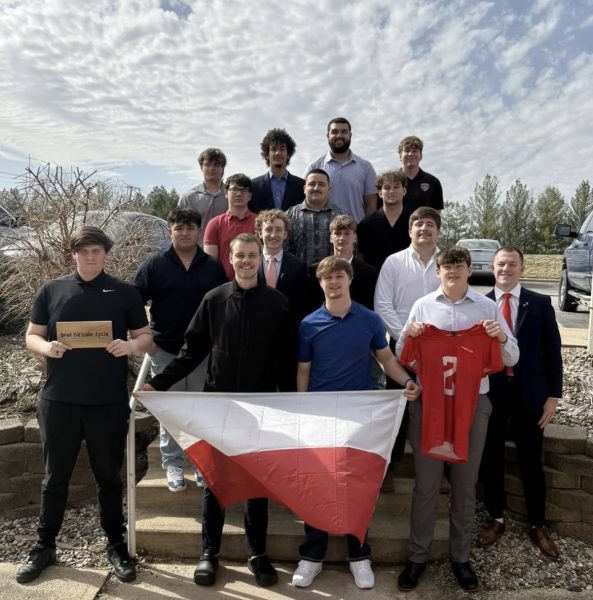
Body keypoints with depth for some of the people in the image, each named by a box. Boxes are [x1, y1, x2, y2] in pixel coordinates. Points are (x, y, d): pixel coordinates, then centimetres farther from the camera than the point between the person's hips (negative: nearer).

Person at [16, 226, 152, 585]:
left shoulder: (125, 294, 3)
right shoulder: (51, 291, 6)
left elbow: (147, 338, 4)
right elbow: (32, 336, 10)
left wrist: (130, 345, -18)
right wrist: (46, 347, -13)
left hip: (109, 402, -1)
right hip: (59, 400, 1)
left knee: (109, 476, 11)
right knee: (55, 476, 13)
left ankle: (117, 546, 27)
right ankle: (45, 546, 31)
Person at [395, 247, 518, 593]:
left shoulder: (487, 307, 3)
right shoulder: (423, 305, 4)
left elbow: (511, 359, 4)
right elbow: (403, 357, 7)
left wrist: (502, 337, -15)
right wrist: (408, 335, -13)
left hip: (473, 403, 0)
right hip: (428, 401, 0)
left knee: (465, 484, 11)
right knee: (426, 483, 7)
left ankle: (460, 557, 28)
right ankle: (418, 556, 22)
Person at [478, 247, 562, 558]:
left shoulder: (540, 303, 1)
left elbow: (552, 349, 1)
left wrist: (553, 394, -2)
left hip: (529, 392, 0)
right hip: (489, 392, 0)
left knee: (531, 462, 10)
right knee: (491, 459, 11)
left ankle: (537, 525, 29)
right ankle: (496, 519, 30)